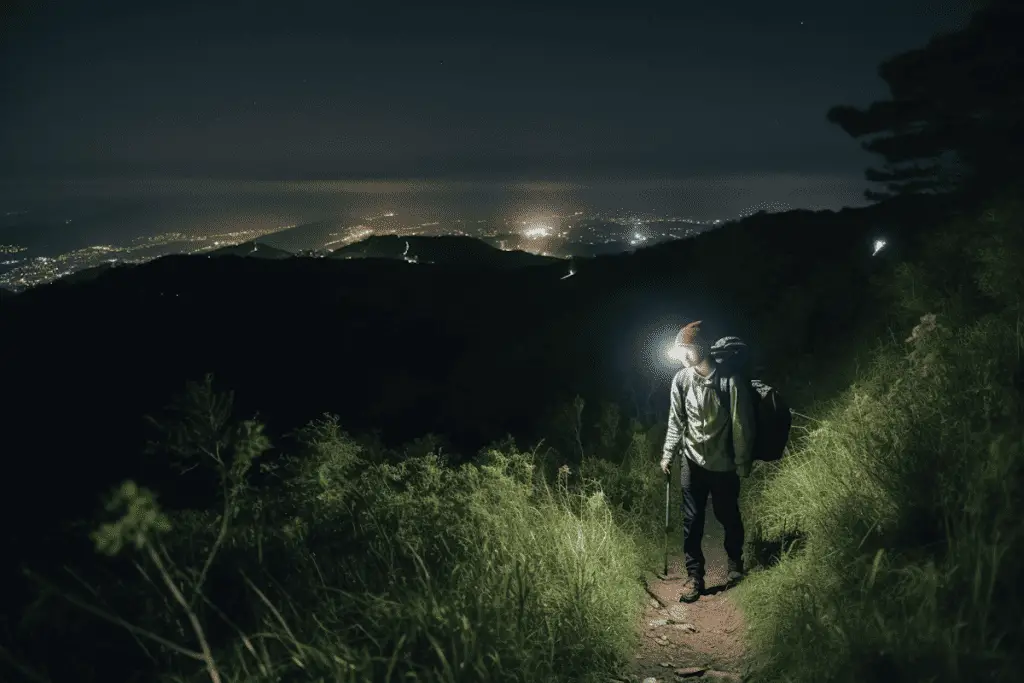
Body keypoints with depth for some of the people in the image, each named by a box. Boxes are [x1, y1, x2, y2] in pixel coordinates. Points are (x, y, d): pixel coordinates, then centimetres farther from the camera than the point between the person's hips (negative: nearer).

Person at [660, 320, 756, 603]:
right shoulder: (681, 379, -7)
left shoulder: (730, 380, -19)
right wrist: (667, 453, 4)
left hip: (723, 464, -2)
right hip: (692, 461, 3)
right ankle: (694, 576, 17)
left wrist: (742, 463, -6)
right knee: (692, 521, 4)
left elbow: (742, 424, -11)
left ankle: (735, 562, 41)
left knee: (728, 516, 15)